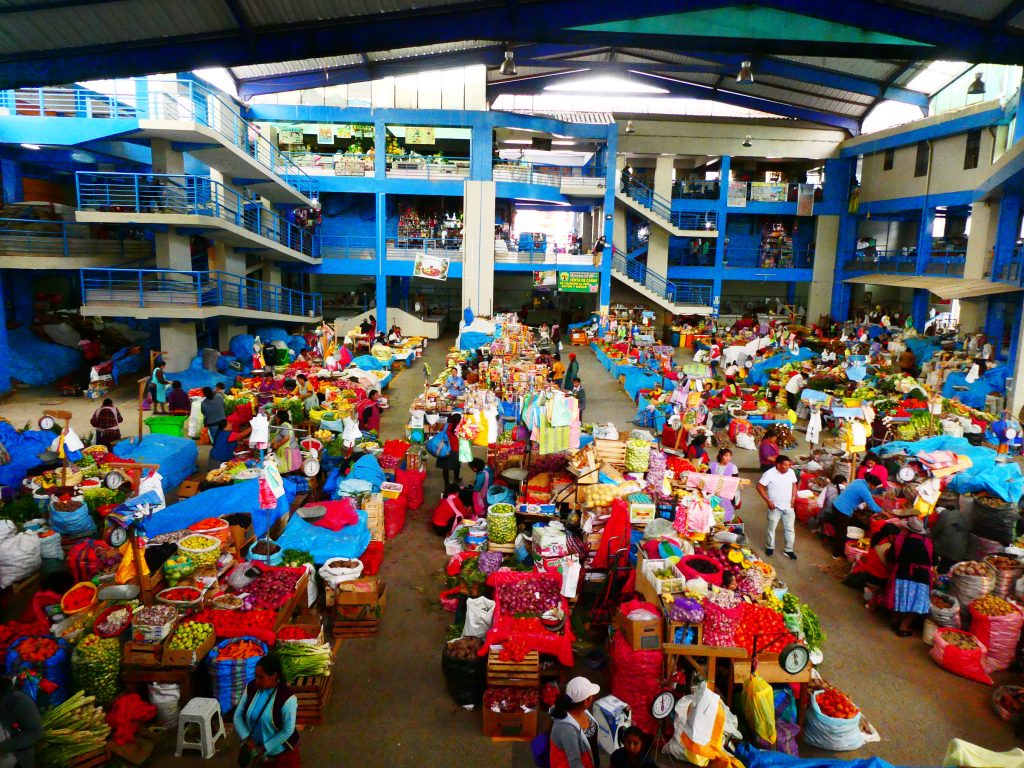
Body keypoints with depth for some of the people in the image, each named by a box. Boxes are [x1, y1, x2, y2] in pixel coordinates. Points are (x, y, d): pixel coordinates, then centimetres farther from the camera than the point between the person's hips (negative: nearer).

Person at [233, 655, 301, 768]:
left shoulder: (287, 698, -29)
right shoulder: (251, 687, -14)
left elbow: (287, 731, -21)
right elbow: (238, 715, -7)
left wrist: (264, 748, -19)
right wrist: (247, 739, -18)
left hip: (281, 749, -4)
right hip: (256, 744, 4)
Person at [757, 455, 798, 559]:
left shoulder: (791, 472, -6)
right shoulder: (769, 474, -21)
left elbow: (794, 484, 11)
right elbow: (759, 487, -16)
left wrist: (793, 497, -1)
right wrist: (768, 501, -17)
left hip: (788, 506, 4)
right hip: (775, 507, -4)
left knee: (790, 528, 10)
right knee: (772, 528, 12)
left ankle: (788, 550, 24)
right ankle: (770, 547, 31)